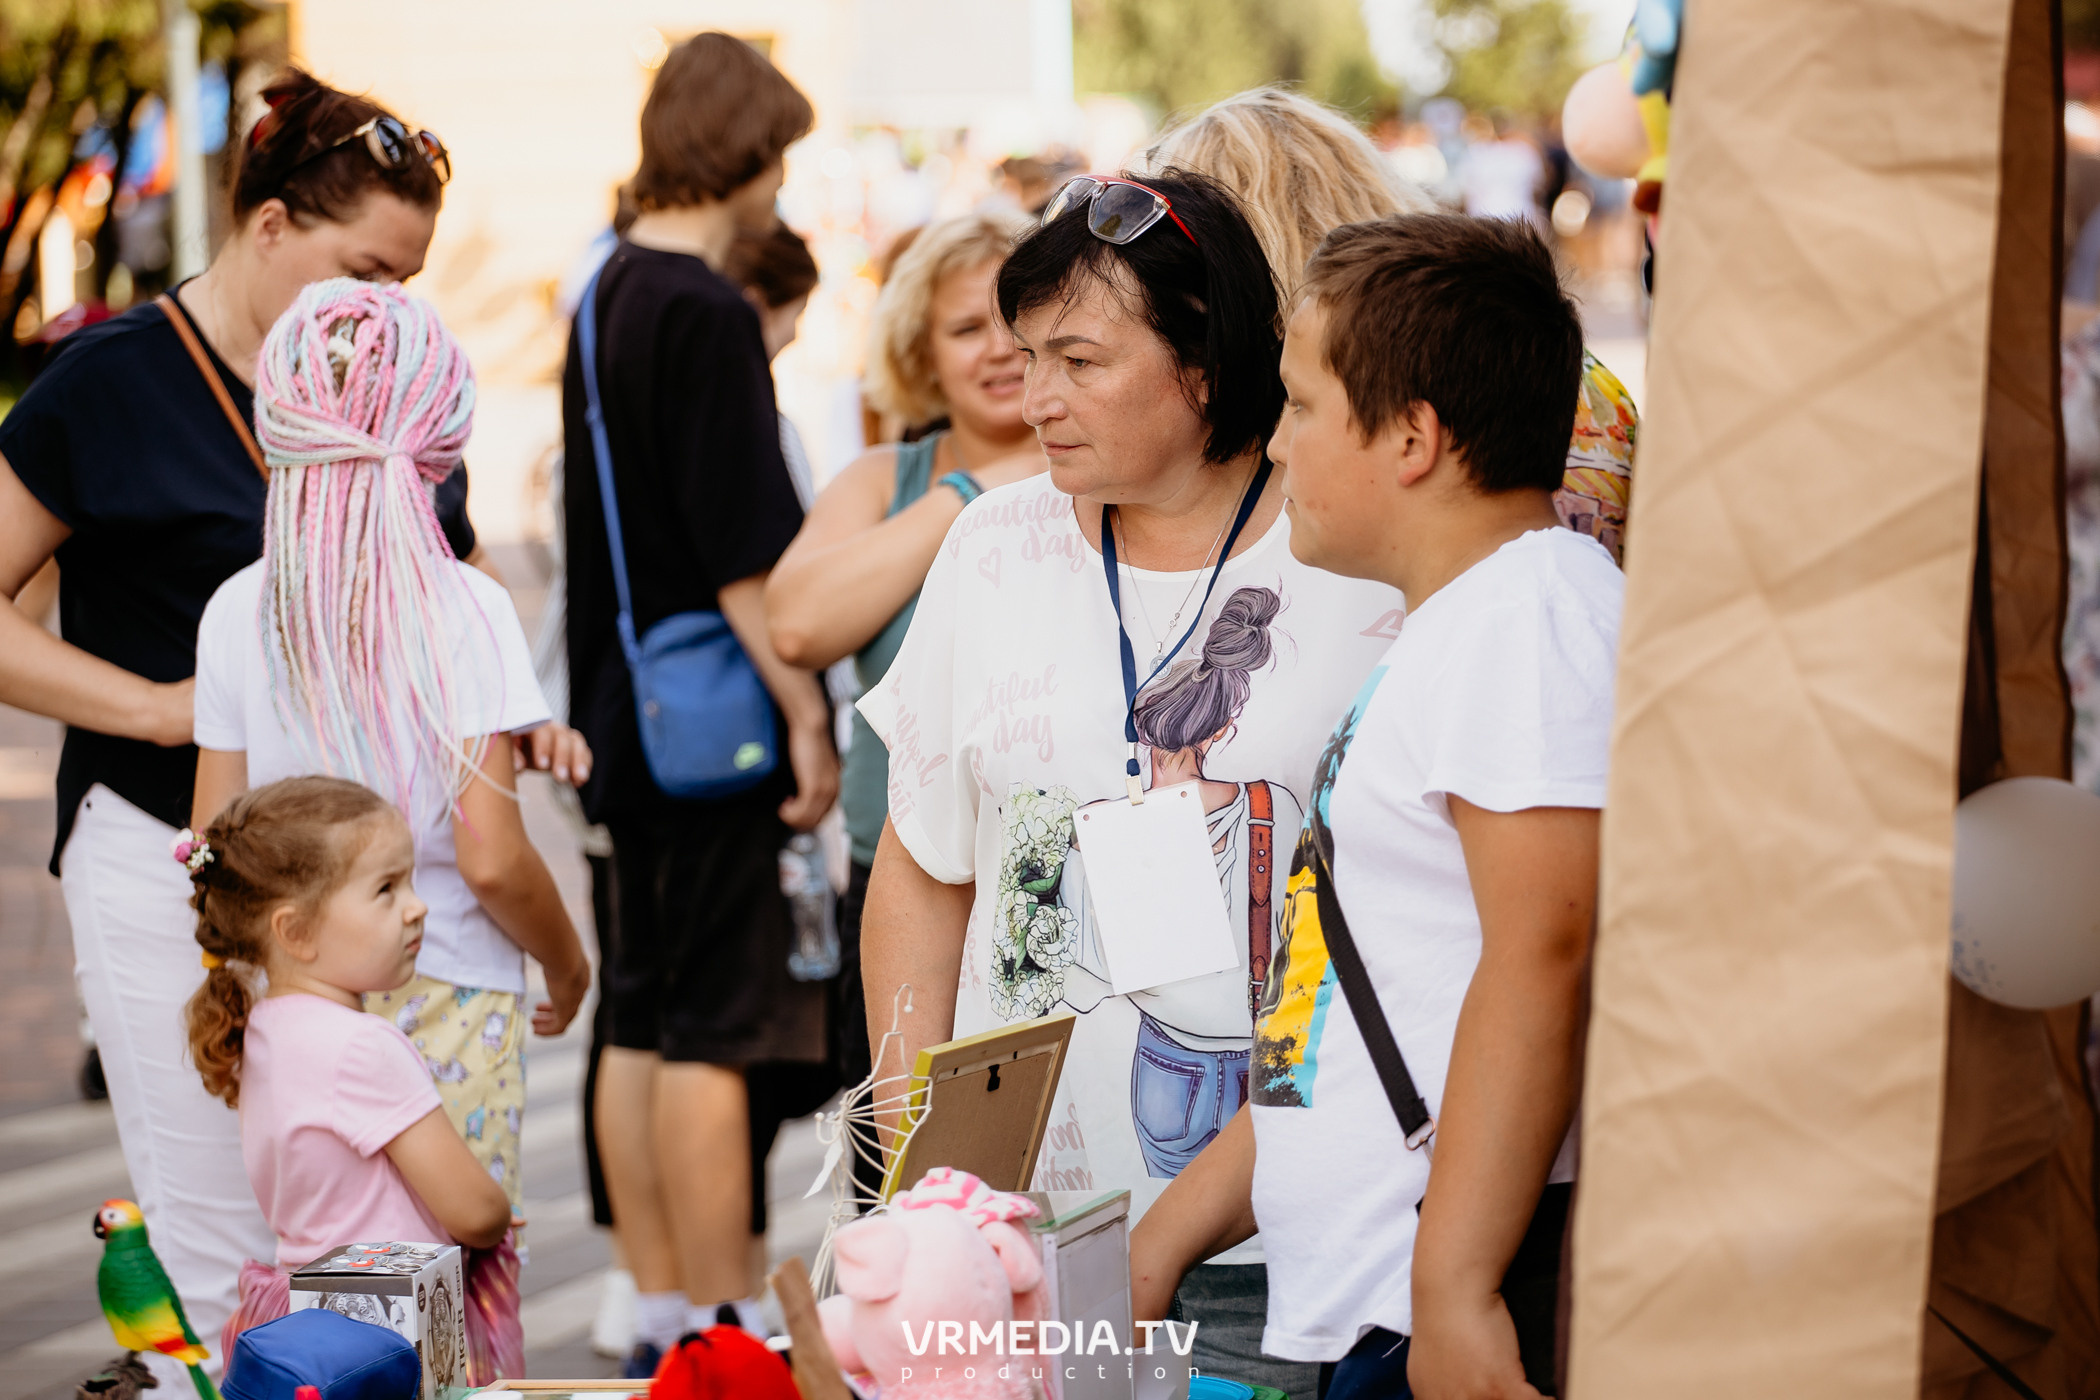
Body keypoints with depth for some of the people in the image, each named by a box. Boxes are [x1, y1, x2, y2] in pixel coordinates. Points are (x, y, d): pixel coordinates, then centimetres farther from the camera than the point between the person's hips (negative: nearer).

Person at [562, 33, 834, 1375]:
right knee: (718, 1030, -5)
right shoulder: (705, 312, -16)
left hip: (631, 713, 10)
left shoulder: (609, 294, 13)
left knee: (642, 1023, 12)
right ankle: (726, 1331, 0)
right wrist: (808, 713, -14)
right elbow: (746, 549, -19)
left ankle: (664, 1314, 19)